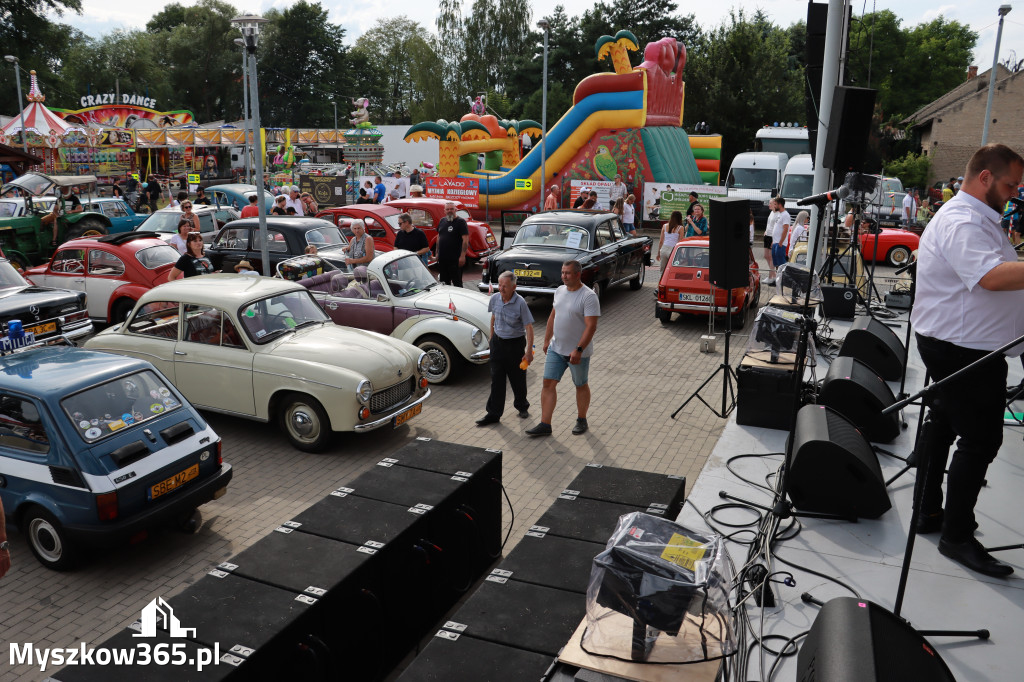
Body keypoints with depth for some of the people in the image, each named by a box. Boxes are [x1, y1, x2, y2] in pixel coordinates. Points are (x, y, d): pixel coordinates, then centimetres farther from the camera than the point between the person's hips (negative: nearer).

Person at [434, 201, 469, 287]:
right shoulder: (442, 221, 13)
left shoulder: (460, 222, -6)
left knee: (456, 281, -4)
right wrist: (437, 253, 16)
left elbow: (465, 240, -12)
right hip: (442, 258, 6)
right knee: (443, 281, 13)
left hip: (455, 259, -6)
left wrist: (462, 256, -19)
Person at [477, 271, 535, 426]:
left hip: (515, 343, -4)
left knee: (517, 379, 9)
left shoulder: (520, 303, -18)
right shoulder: (494, 299, -3)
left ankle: (522, 407, 33)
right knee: (496, 379, 4)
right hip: (498, 342, 4)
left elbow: (528, 327, -18)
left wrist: (529, 351, -23)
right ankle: (493, 414, 9)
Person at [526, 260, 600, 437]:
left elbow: (591, 326, -22)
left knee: (581, 386, 11)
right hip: (556, 348, 6)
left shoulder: (588, 296, -17)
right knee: (548, 383, 1)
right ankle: (545, 425, 6)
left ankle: (581, 420, 29)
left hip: (578, 352, -6)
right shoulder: (560, 291, 6)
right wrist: (547, 340, 16)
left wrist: (578, 350, -27)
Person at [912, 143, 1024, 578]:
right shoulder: (963, 223, -20)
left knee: (942, 425, 16)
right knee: (981, 440, -6)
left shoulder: (974, 218, 18)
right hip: (965, 350, -11)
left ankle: (929, 511, 28)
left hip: (953, 346, 11)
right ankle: (957, 537, 3)